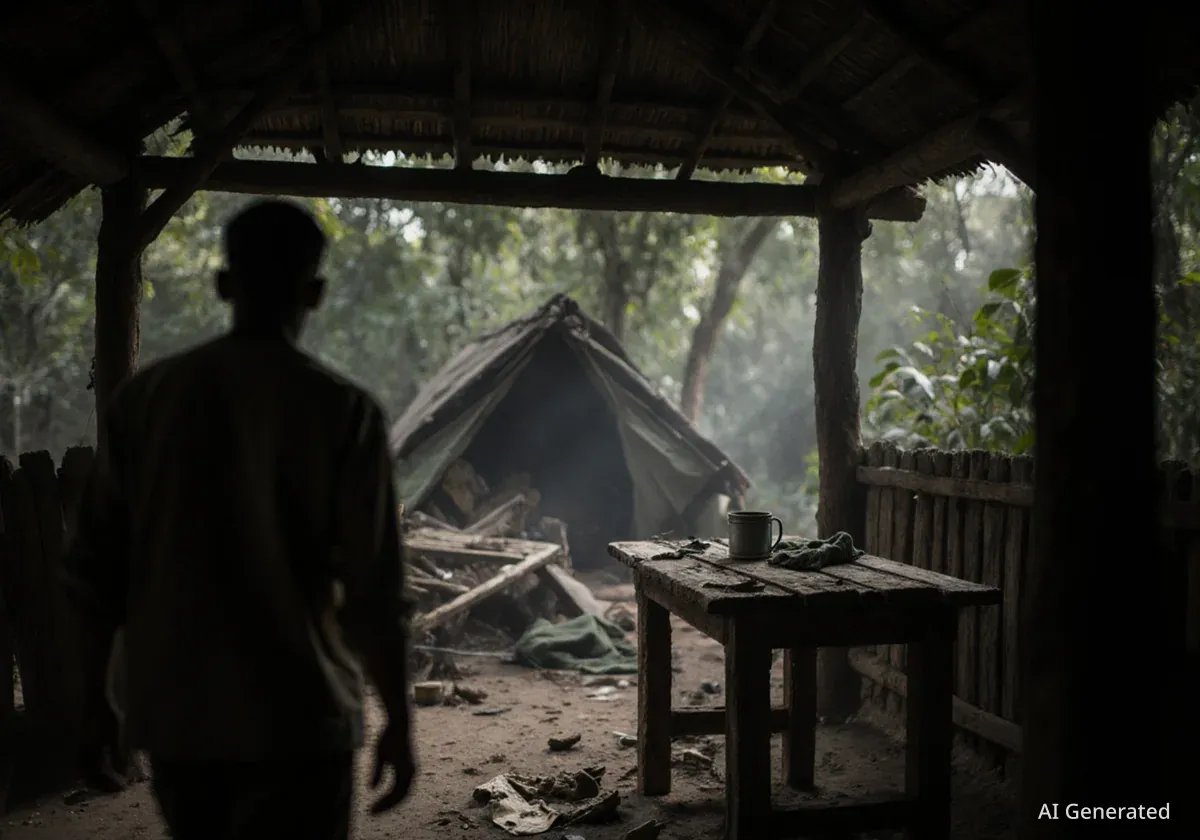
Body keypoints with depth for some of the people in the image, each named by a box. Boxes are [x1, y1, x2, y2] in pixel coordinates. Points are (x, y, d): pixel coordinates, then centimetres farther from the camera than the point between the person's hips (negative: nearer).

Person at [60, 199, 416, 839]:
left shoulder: (144, 397, -1)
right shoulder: (343, 412, -12)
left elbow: (95, 566, 3)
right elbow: (372, 589, -13)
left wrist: (94, 699, 14)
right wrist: (398, 721, -2)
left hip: (170, 712, 5)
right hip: (294, 719, -4)